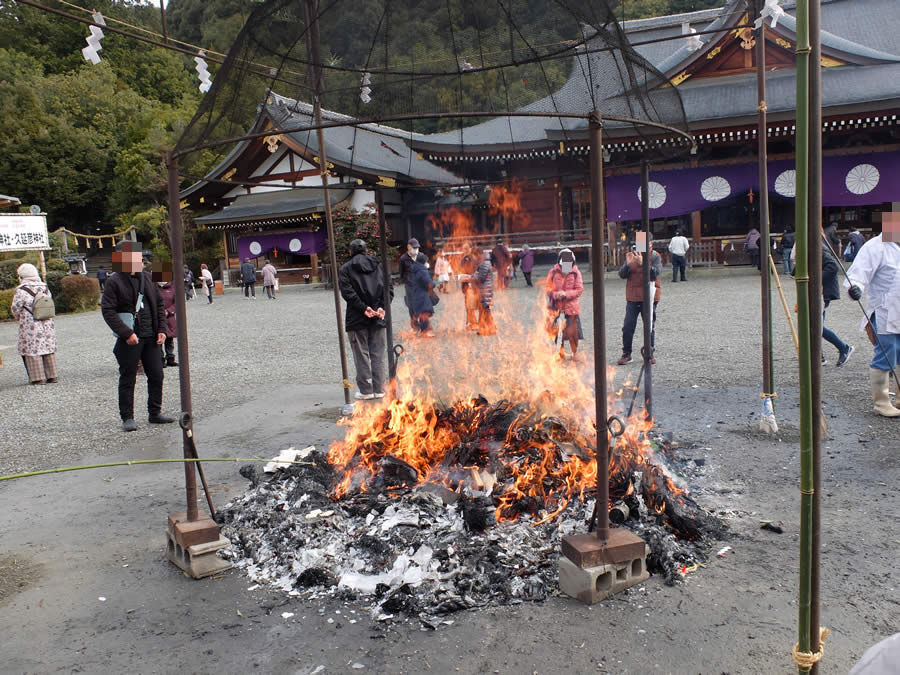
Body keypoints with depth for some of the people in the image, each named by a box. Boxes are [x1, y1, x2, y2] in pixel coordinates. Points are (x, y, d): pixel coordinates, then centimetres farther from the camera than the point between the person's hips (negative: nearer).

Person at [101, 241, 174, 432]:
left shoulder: (146, 277, 9)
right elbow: (108, 311, -11)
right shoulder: (114, 282, -7)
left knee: (156, 375, 8)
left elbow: (159, 304, 15)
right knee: (127, 379, 3)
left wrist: (162, 329, 4)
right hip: (129, 339, -5)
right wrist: (126, 333, -18)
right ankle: (127, 418, 13)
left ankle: (155, 413, 21)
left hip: (151, 337, 5)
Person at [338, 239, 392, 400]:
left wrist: (363, 308, -15)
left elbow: (347, 292, -13)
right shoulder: (378, 265, 11)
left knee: (361, 354, 4)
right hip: (378, 317, 3)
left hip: (357, 318, -3)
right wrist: (382, 307, -7)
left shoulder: (345, 269, 0)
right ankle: (379, 389, 10)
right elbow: (389, 288, 1)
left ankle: (365, 390, 4)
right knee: (378, 354, 9)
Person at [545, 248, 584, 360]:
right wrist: (555, 294, -16)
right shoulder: (554, 272, 2)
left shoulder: (576, 273, 0)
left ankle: (575, 353, 22)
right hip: (556, 306, 1)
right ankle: (561, 353, 19)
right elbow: (547, 286, 3)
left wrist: (566, 294, -17)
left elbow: (579, 289, -3)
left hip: (571, 306, -1)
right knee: (556, 331, 1)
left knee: (572, 331, -1)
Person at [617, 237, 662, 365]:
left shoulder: (655, 257, -2)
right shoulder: (631, 255, 5)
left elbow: (656, 274, -18)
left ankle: (650, 354, 20)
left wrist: (642, 263, -28)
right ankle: (626, 354, 10)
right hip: (632, 297, 2)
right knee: (628, 327, 0)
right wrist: (628, 264, -20)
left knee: (650, 327, 7)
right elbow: (622, 274, -1)